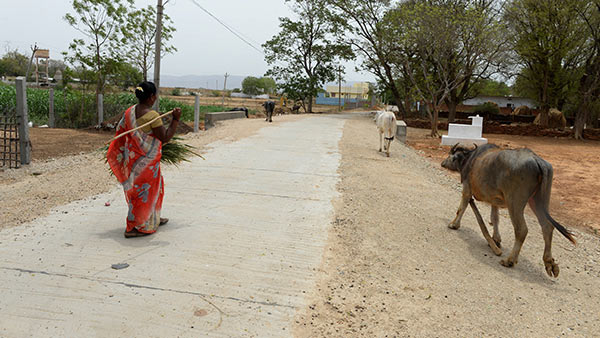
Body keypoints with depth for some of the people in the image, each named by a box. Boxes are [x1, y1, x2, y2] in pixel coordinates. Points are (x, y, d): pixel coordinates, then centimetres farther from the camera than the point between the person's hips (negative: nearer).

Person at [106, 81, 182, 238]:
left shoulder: (130, 111, 1)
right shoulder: (153, 116, -22)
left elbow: (120, 130, 9)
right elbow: (165, 137, -17)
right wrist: (176, 119, -14)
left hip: (132, 156, 8)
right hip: (146, 159, -8)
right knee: (144, 190, 4)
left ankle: (154, 219, 39)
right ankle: (133, 227, 10)